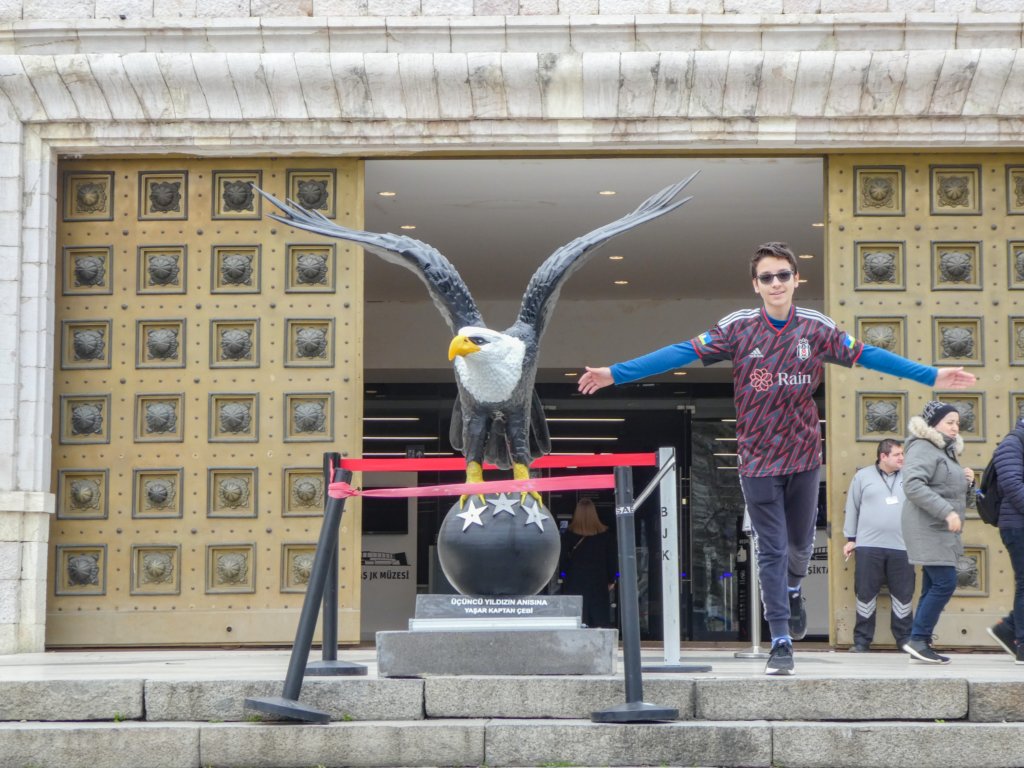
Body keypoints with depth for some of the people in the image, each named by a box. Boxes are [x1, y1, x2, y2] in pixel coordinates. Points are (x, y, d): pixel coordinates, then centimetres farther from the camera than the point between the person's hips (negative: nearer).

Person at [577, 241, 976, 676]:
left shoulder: (817, 329, -1)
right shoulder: (738, 329, -5)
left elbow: (867, 356, -1)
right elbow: (682, 353, -9)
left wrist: (932, 376, -7)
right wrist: (615, 374, -15)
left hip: (803, 455, 2)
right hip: (758, 458, -2)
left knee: (800, 542, 14)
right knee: (771, 551, -2)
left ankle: (792, 591, 48)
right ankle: (781, 642, 2)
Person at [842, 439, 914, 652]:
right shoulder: (863, 476, 6)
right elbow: (852, 508, 8)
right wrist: (851, 538, 7)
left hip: (901, 547, 1)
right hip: (868, 546, -1)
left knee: (903, 594, 4)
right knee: (865, 593, 2)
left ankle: (905, 638, 14)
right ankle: (862, 640, 9)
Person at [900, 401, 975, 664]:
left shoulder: (946, 452, 22)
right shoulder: (923, 449, -10)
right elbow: (913, 485, -25)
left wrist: (967, 482, 6)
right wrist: (946, 512, -28)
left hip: (941, 531, 10)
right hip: (929, 529, -10)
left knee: (934, 587, 8)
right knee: (945, 583, -15)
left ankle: (920, 645, 10)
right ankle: (917, 639, -11)